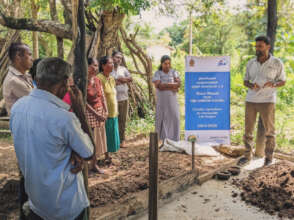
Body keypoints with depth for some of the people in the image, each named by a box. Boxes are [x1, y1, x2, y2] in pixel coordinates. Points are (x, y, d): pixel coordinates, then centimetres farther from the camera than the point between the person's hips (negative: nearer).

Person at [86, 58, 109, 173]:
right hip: (90, 113, -6)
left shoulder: (97, 80, 5)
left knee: (100, 136, 14)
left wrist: (105, 111, -2)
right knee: (92, 138, 0)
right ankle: (94, 164, 11)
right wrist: (96, 114, -16)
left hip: (101, 112, 7)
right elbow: (83, 102, -17)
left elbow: (103, 97, 8)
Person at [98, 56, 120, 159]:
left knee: (111, 136, 15)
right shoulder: (99, 78, -14)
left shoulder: (112, 79, 11)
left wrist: (116, 111, 16)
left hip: (113, 113, 8)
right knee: (104, 135, 0)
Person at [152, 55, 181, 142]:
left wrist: (164, 85, -17)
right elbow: (159, 86, -15)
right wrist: (172, 86, -15)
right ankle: (164, 141, 9)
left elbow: (178, 84, -9)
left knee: (174, 118, -3)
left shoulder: (174, 72, 5)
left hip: (173, 101, 1)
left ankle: (174, 141, 4)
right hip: (162, 101, -1)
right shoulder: (157, 73, 0)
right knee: (162, 119, 0)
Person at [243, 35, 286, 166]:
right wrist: (251, 85, -11)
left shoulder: (277, 63, -2)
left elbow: (283, 81, 4)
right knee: (248, 129, 7)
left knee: (269, 130, 3)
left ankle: (269, 156, 18)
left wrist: (273, 84, -19)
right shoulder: (251, 63, 7)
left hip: (267, 101, -3)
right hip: (251, 100, 3)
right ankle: (248, 155, 20)